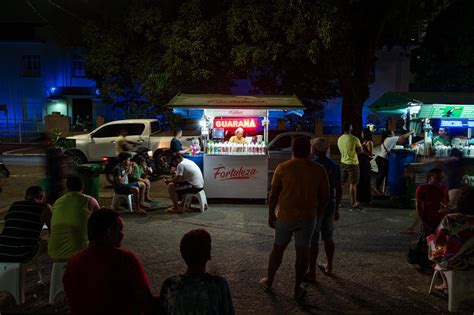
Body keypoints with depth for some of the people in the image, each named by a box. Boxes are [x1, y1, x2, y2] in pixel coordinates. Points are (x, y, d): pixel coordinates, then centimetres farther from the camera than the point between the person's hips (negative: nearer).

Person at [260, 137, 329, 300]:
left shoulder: (283, 168, -8)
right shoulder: (319, 170, -4)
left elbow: (273, 194, -5)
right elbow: (325, 196, 2)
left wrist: (271, 214, 6)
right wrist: (318, 215, 14)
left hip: (286, 216, 0)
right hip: (308, 217, 1)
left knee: (278, 248, 15)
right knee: (303, 251, 10)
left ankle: (269, 281, 30)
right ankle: (297, 289, 19)